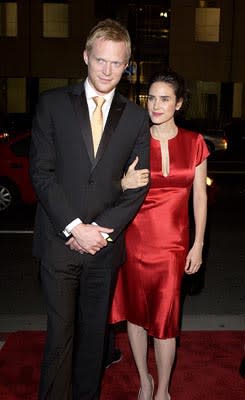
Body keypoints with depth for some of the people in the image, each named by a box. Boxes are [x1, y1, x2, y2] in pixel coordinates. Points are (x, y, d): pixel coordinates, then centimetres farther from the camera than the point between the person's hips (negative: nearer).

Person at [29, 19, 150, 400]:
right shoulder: (53, 103, 1)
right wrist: (75, 227, -12)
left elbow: (138, 185, 2)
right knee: (60, 333, 5)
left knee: (95, 332, 14)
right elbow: (41, 172, -5)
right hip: (60, 240, -1)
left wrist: (101, 230, -9)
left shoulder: (137, 117, 5)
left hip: (105, 244, 2)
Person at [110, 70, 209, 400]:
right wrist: (125, 184, -20)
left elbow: (200, 196, 5)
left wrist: (198, 245, 2)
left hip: (173, 242, 0)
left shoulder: (194, 143, 2)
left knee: (165, 319, 2)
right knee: (135, 311, 12)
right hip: (135, 238, 1)